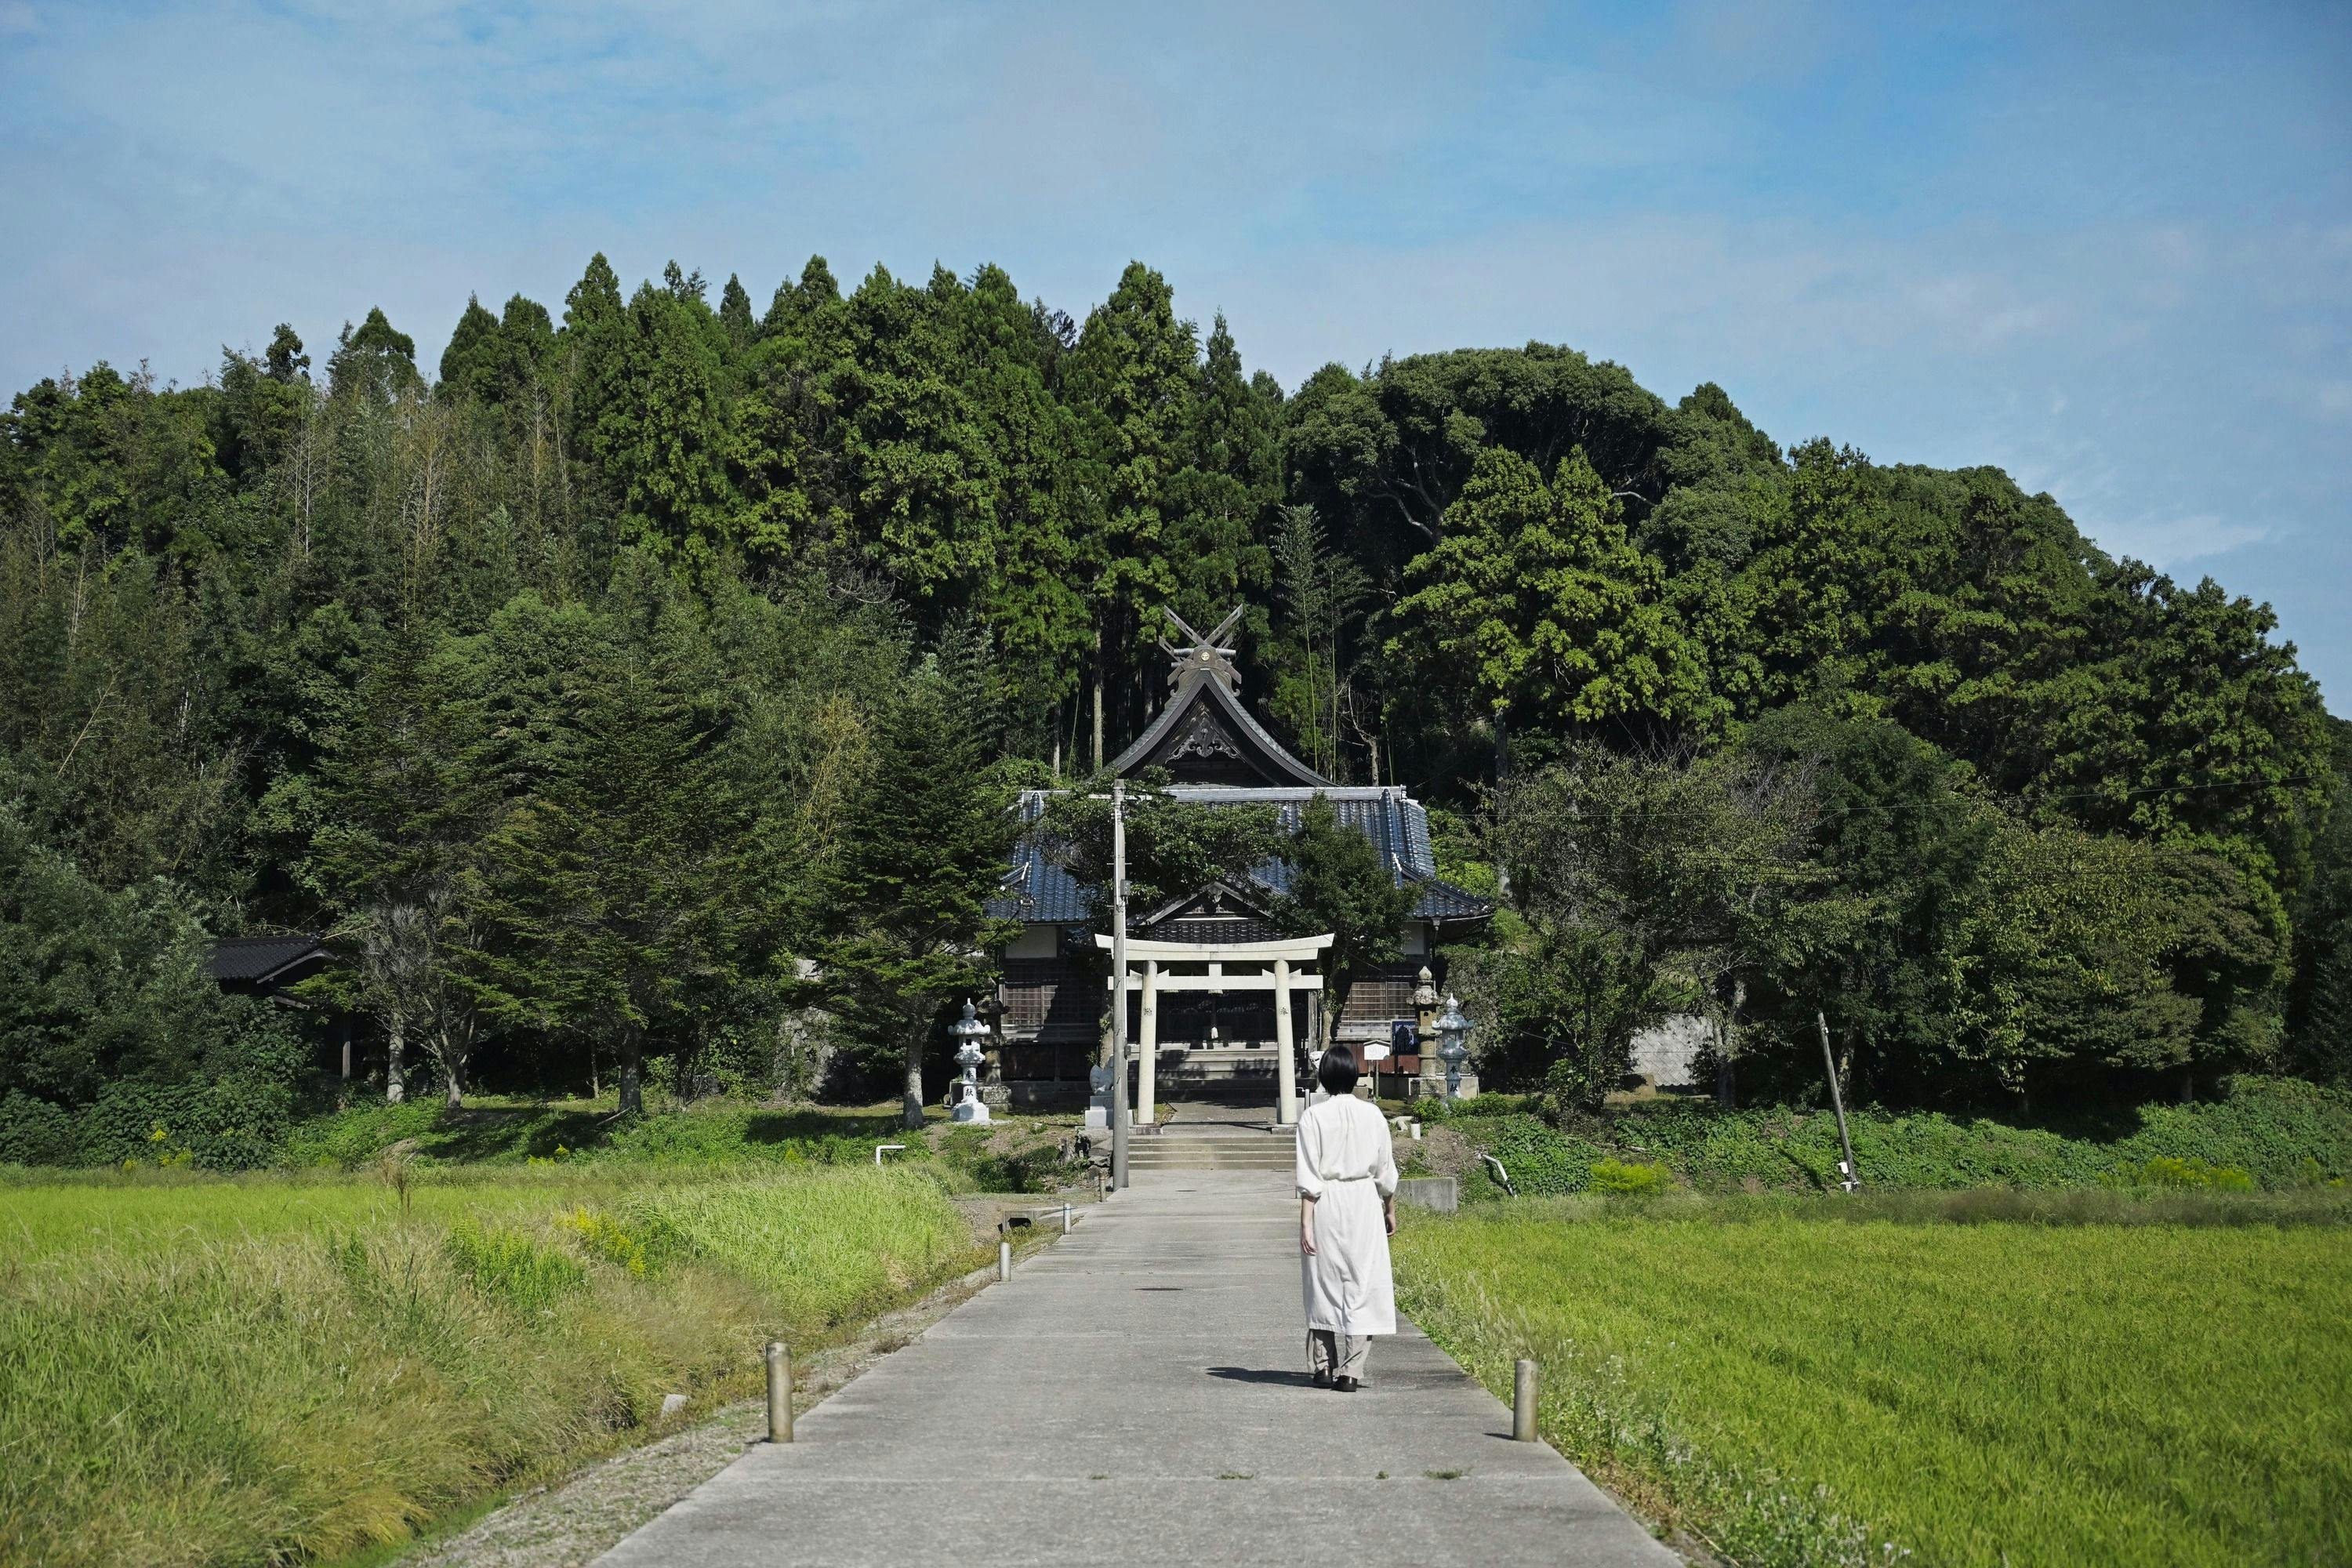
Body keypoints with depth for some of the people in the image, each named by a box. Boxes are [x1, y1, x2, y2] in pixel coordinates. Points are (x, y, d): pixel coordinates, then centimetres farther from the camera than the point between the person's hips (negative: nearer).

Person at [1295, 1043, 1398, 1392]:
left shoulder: (1313, 1117, -6)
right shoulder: (1372, 1115, 0)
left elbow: (1309, 1178, -8)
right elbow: (1386, 1172, 6)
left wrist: (1306, 1223, -7)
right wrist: (1390, 1210, 19)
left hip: (1325, 1205, -1)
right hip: (1364, 1204, 1)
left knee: (1324, 1284, 11)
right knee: (1361, 1285, 4)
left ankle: (1323, 1366, 17)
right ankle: (1351, 1372, 0)